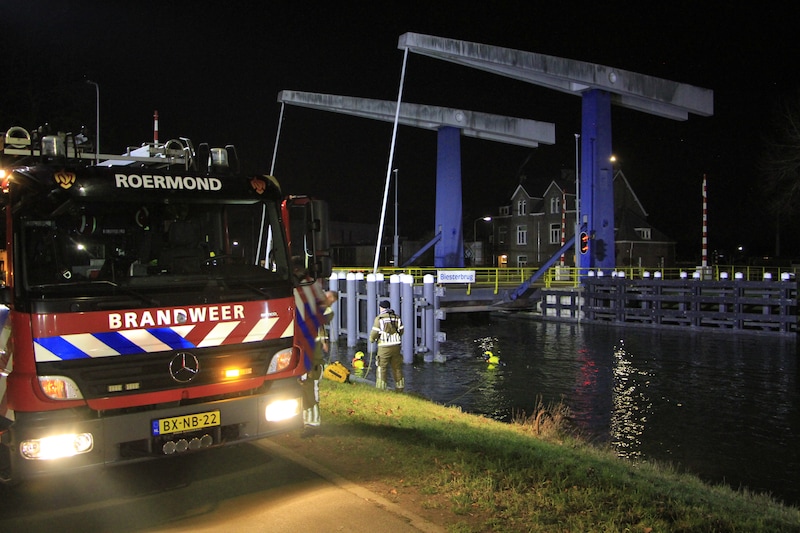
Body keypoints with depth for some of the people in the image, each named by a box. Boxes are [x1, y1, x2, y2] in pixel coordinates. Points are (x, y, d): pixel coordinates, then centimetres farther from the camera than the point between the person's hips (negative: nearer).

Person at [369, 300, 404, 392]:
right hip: (396, 346, 5)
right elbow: (401, 332, 12)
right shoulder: (397, 318, 6)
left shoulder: (379, 318, -9)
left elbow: (374, 334, -10)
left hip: (384, 347, -5)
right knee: (397, 368, 15)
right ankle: (400, 389, 23)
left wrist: (372, 339, 12)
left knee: (382, 369, 3)